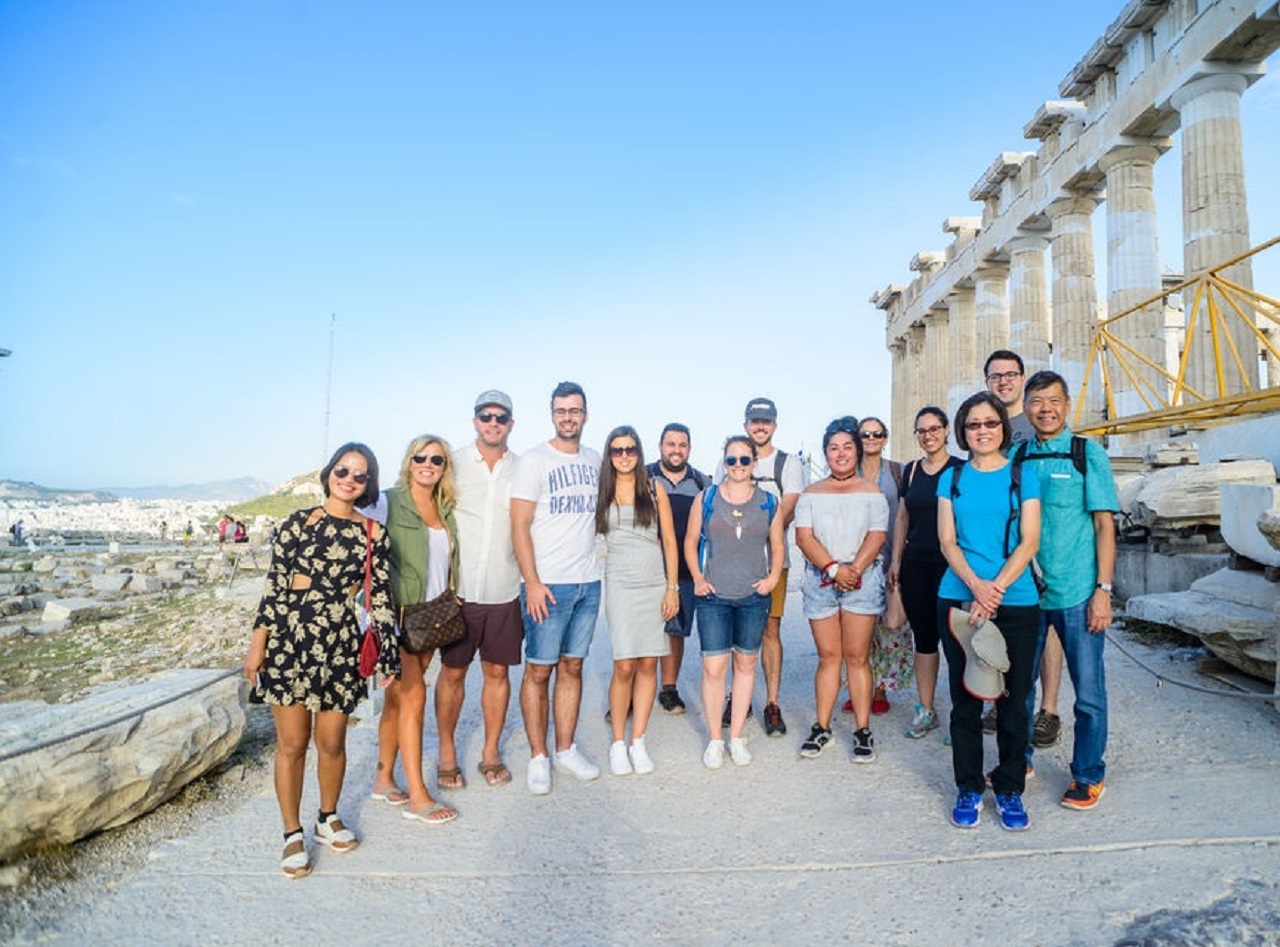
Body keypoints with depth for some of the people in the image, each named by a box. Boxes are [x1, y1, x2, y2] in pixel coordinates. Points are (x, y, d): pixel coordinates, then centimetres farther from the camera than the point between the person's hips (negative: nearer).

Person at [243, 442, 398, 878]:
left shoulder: (373, 535, 2)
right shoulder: (298, 523, 1)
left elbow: (381, 598, 2)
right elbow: (274, 586, 2)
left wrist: (389, 655, -1)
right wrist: (257, 645, 0)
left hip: (340, 645, 1)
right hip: (288, 639, -1)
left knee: (332, 743, 10)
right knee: (292, 743, 7)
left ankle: (328, 818, 36)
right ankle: (293, 834, 26)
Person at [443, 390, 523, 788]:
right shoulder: (453, 464, -1)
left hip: (505, 591, 2)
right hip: (459, 589, -1)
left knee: (498, 671, 10)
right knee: (453, 672, 8)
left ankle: (491, 752, 26)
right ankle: (447, 751, 26)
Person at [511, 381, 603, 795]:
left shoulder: (594, 460, 11)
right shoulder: (534, 461, -5)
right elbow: (519, 525, -9)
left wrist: (592, 561, 12)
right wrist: (532, 582, -15)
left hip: (589, 582, 5)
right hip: (548, 585, -5)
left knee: (572, 667, 12)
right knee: (539, 670, 1)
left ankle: (566, 749, 24)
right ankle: (538, 757, 15)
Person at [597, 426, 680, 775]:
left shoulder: (655, 489, 6)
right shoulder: (601, 492, 6)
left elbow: (670, 540, 6)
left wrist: (673, 587, 1)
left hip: (654, 584, 1)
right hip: (620, 585, -1)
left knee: (648, 665, 4)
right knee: (624, 667, -5)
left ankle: (638, 742, 16)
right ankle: (618, 743, 12)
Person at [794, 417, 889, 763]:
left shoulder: (871, 491, 7)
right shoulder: (812, 493, 10)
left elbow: (877, 535, -3)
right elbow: (803, 536, -1)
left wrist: (854, 570, -16)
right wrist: (832, 568, -14)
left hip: (863, 580, -1)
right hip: (819, 581, 2)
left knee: (857, 657, 0)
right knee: (828, 656, 6)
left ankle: (863, 731, 8)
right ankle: (822, 728, 15)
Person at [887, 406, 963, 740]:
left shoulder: (960, 470, -3)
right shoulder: (911, 471, 11)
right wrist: (895, 561, 11)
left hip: (949, 563, -4)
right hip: (915, 564, 5)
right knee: (923, 636, 10)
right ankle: (926, 711, 21)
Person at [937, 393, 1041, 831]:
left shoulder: (1023, 476, 4)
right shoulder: (952, 478, 8)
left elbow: (1029, 542, -3)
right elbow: (947, 541, 2)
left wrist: (995, 590, -14)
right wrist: (975, 584, -15)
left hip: (1016, 603, -1)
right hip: (958, 600, 1)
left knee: (1013, 700, 6)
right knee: (965, 698, 7)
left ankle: (1010, 790, 22)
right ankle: (968, 789, 21)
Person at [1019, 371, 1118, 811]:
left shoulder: (1088, 453, -1)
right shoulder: (1016, 457, 7)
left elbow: (1105, 524, -3)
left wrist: (1103, 590, -10)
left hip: (1077, 593, -3)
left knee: (1088, 689, 8)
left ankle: (1088, 775, 26)